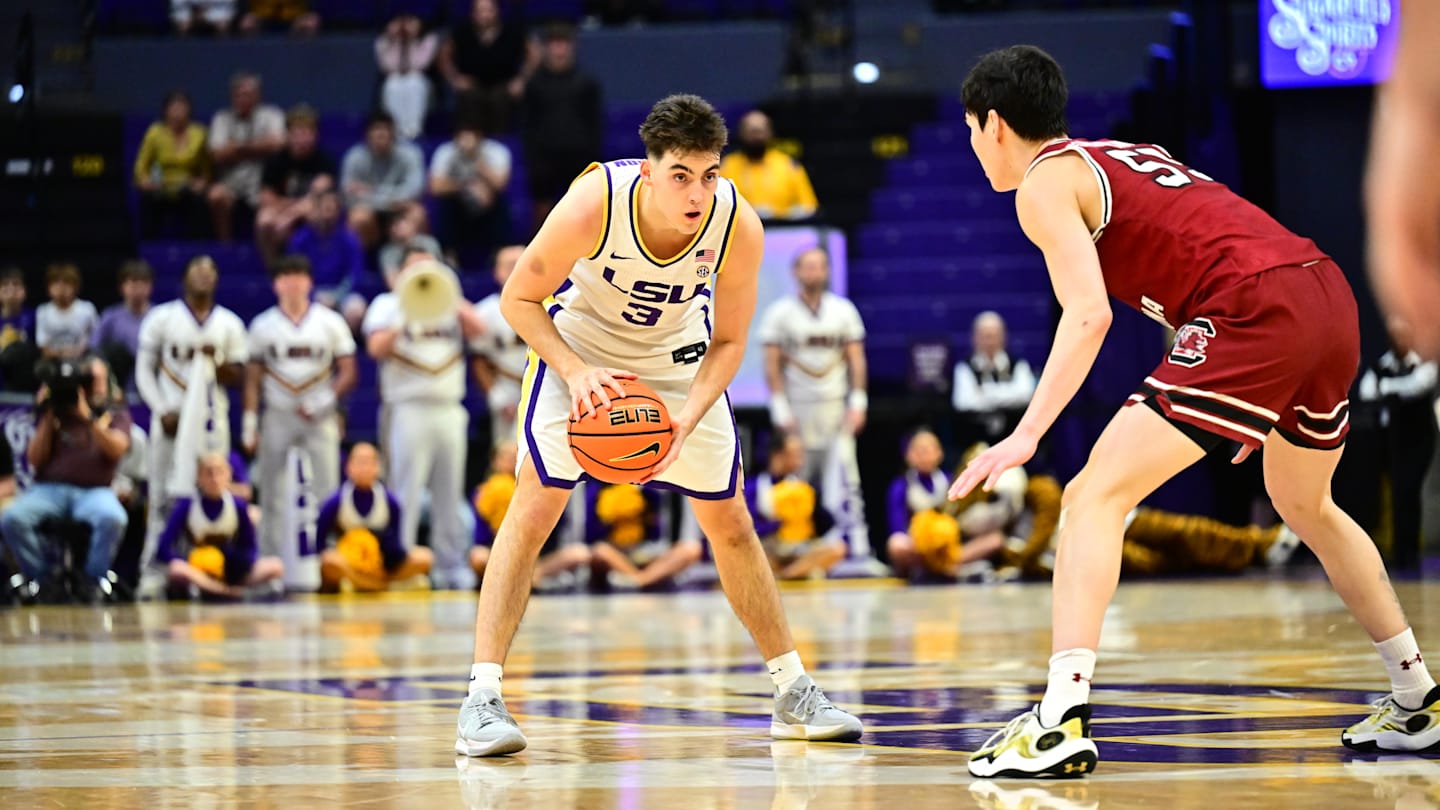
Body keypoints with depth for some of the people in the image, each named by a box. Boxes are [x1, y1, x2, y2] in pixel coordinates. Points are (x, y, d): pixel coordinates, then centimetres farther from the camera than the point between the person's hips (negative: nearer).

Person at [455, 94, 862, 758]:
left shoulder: (739, 226, -27)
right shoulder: (595, 201, -34)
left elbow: (727, 342, -13)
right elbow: (518, 299, -21)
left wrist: (688, 418, -29)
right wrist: (576, 372, -35)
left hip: (679, 357, 3)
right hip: (579, 343, -3)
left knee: (730, 521, 7)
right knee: (536, 504, -17)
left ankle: (794, 694, 19)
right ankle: (482, 699, -18)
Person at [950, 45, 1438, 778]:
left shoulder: (1045, 182, 3)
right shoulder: (1122, 157, 29)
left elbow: (1088, 314, -12)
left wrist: (1025, 436, -16)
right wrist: (1261, 404, 38)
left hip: (1259, 312, -9)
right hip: (1330, 295, 9)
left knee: (1096, 497, -9)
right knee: (1305, 506, 31)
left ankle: (1063, 719, -23)